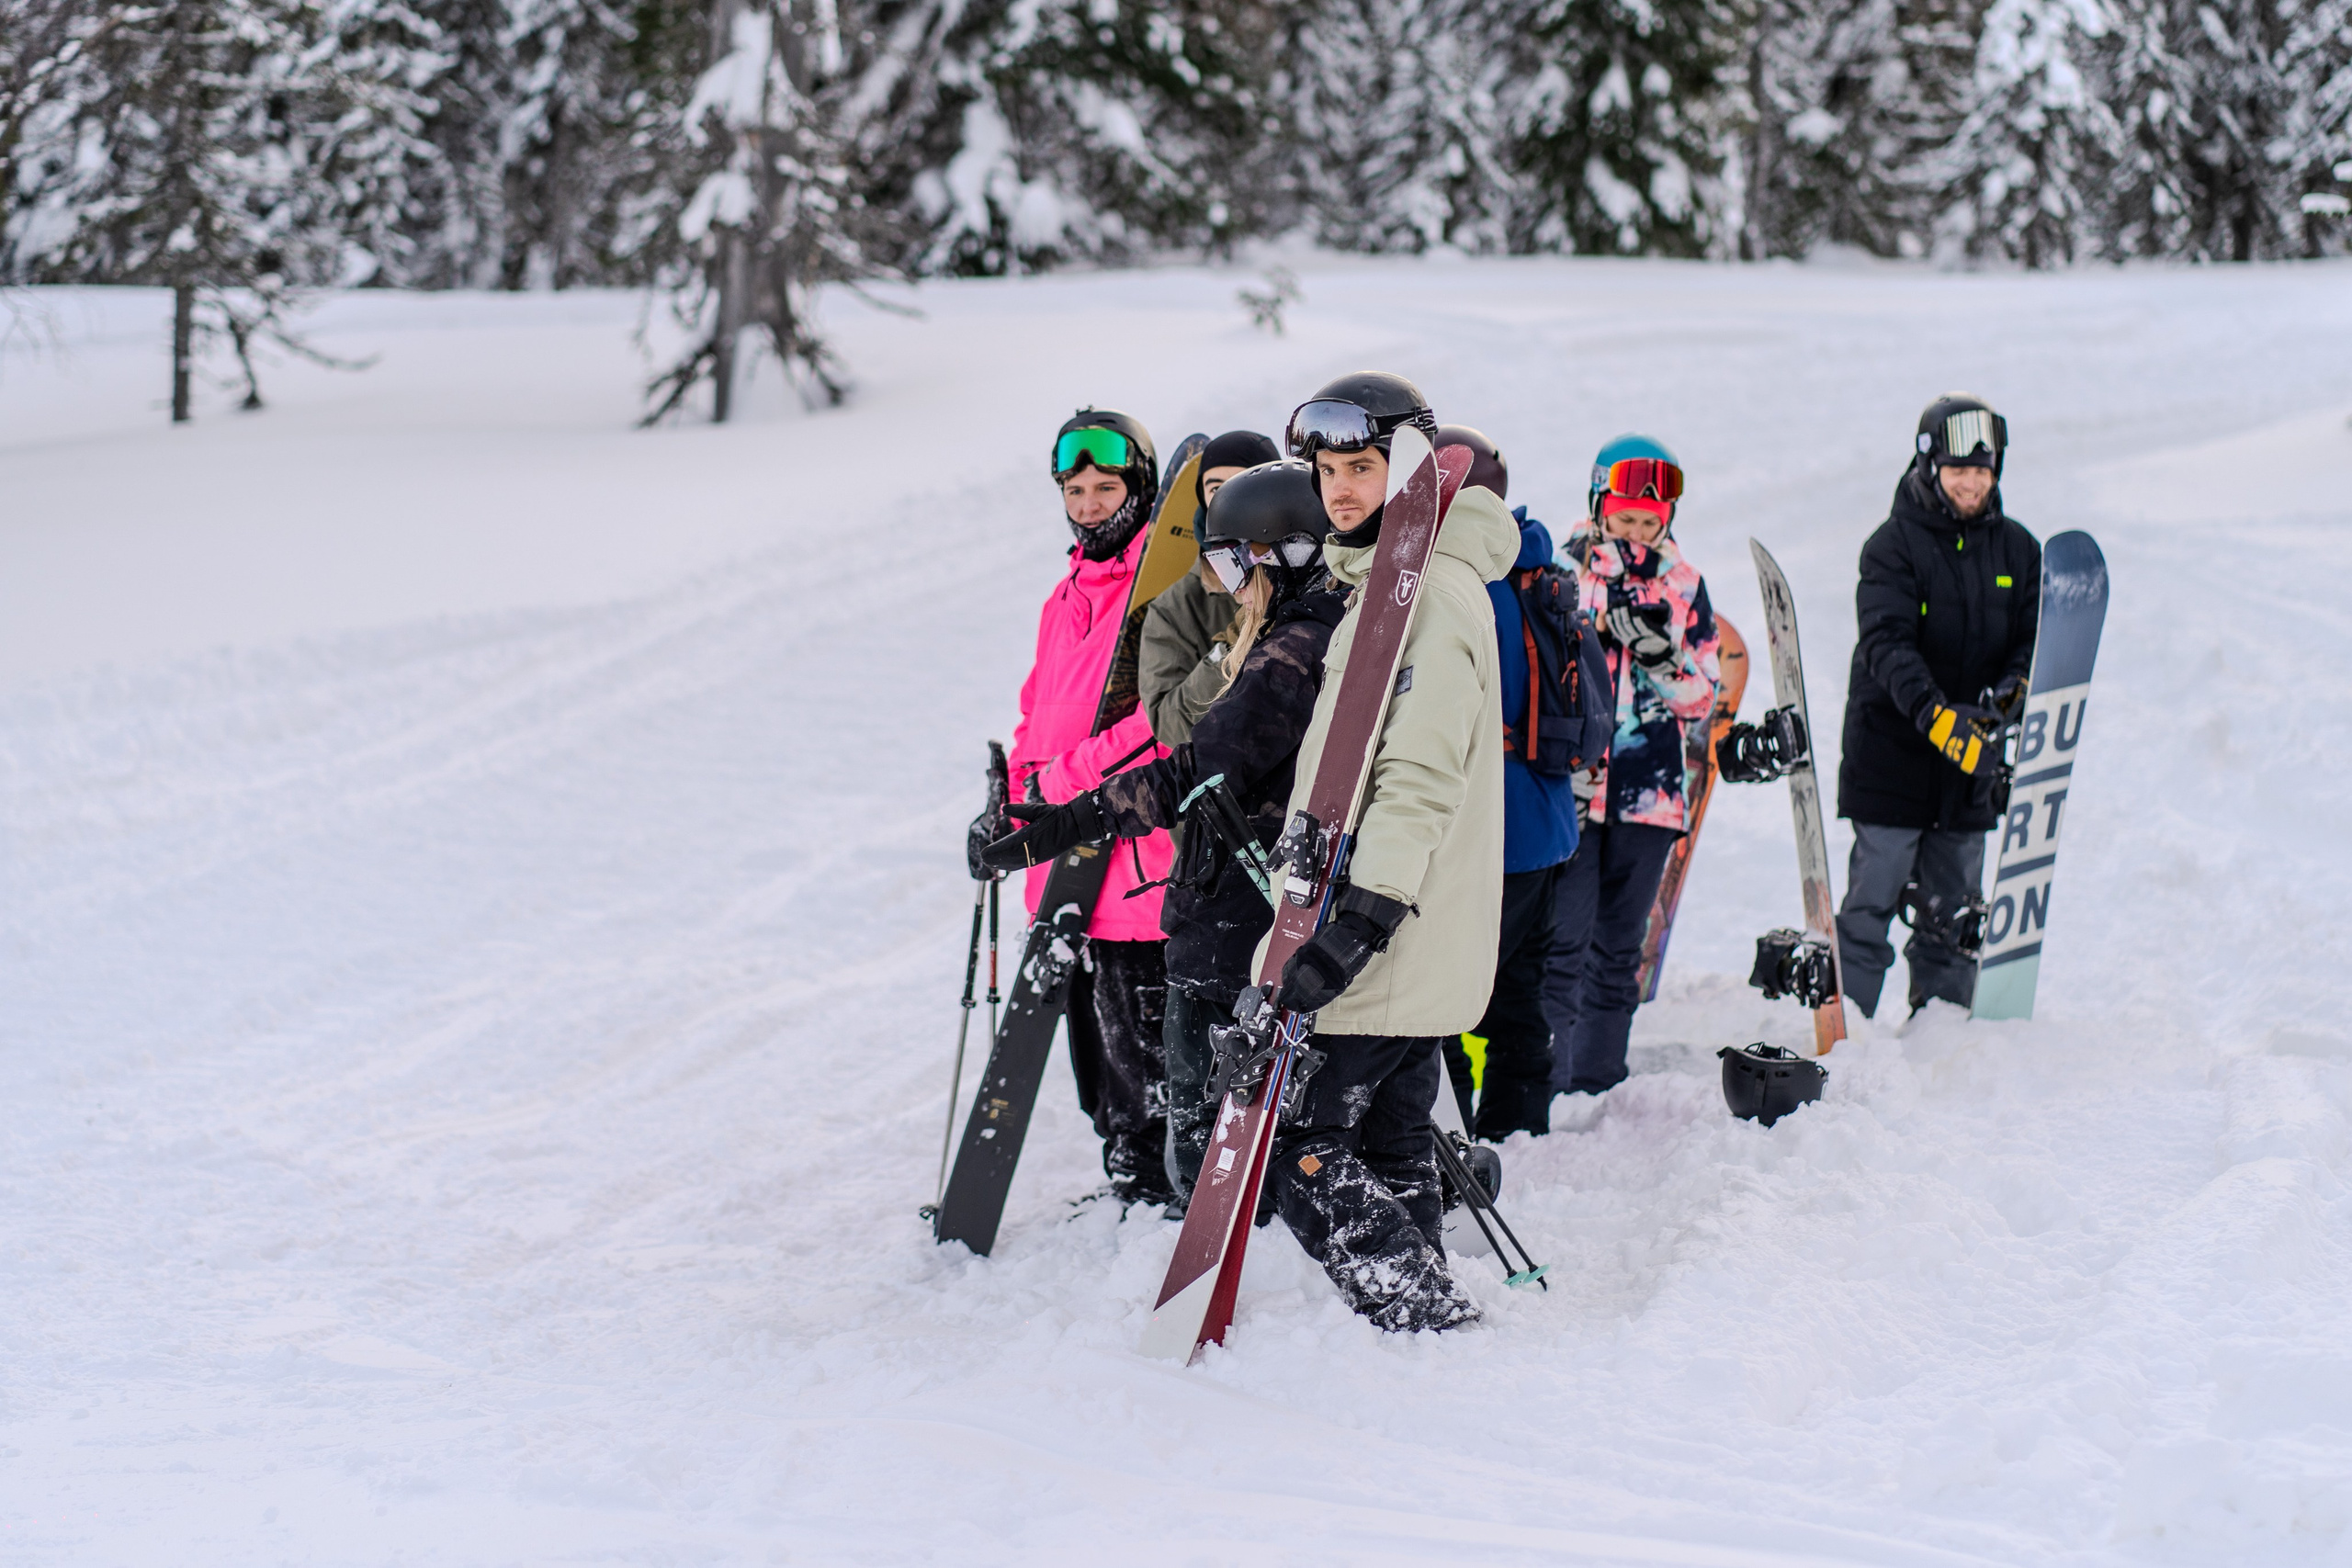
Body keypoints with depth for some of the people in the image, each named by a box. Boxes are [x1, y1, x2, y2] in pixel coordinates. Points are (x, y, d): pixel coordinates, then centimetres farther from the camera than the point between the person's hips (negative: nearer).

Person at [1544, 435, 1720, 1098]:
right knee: (1564, 937, -12)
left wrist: (1661, 656, -10)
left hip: (1647, 791, 3)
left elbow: (1701, 700, 8)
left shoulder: (1683, 587, 9)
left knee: (1619, 948, 9)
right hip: (1567, 786, -3)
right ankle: (1547, 1086, -9)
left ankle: (1597, 1086, 16)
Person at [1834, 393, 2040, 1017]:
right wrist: (1933, 712, -36)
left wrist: (2011, 690, -18)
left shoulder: (2016, 549, 8)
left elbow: (2037, 637, 5)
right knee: (1870, 906, -4)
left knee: (1953, 912, 11)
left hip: (1972, 759, 4)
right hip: (1891, 757, -4)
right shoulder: (1894, 544, -7)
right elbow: (1887, 642, -20)